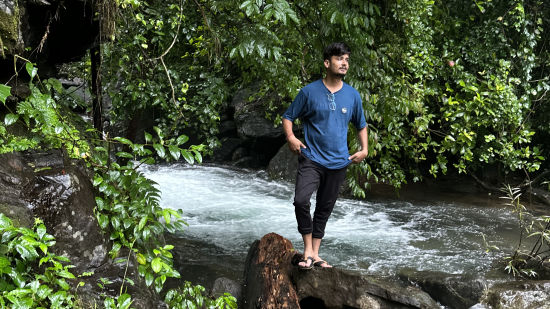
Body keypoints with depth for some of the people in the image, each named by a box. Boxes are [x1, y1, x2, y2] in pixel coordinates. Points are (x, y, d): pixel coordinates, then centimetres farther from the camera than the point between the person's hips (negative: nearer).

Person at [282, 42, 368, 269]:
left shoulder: (352, 95, 6)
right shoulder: (309, 91, -3)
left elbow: (361, 125, 19)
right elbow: (288, 116, 4)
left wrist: (364, 149, 5)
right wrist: (290, 137, -14)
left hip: (338, 162, 3)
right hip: (311, 159, -3)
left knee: (324, 209, 11)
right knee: (301, 200, -23)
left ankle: (315, 254, 22)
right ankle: (308, 251, -10)